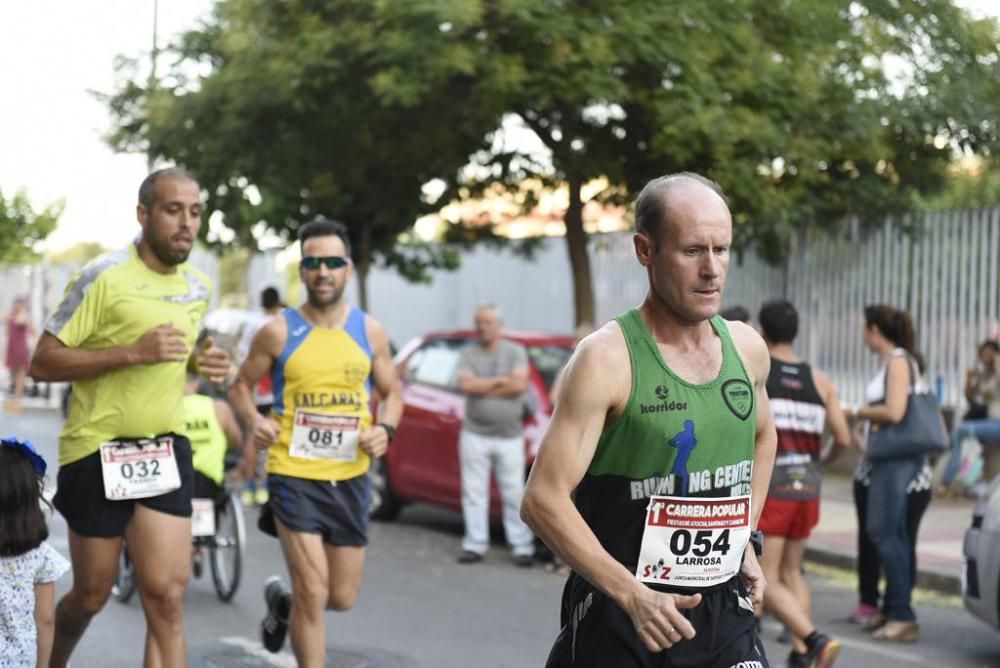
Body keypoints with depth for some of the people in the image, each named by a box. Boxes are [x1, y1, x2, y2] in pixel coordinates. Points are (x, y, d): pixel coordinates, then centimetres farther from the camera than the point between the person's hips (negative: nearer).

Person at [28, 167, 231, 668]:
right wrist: (133, 352, -25)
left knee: (166, 598, -6)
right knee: (92, 595, 10)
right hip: (99, 452, -5)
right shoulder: (104, 277, -13)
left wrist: (199, 362, 2)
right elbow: (42, 363, -16)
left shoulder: (198, 288, 8)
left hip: (166, 451, 5)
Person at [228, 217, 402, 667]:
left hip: (350, 477, 4)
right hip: (294, 475, -3)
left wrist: (385, 429, -7)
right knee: (313, 592, -11)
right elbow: (241, 385, 8)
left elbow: (391, 392, 14)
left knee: (342, 597, 12)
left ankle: (282, 602, 45)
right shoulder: (279, 332, -4)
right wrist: (254, 420, -13)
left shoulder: (370, 331, 4)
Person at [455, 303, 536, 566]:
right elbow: (465, 384, -9)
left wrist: (482, 387, -8)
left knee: (514, 493, 1)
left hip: (510, 436, -1)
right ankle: (475, 544, 7)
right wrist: (500, 381, -8)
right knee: (474, 492, 2)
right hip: (475, 434, 1)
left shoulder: (515, 352, 5)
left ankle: (522, 546, 4)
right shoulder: (469, 353, 7)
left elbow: (519, 384, -10)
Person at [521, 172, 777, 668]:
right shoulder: (607, 358, -13)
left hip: (725, 612, 5)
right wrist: (631, 595, -23)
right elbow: (543, 500, -17)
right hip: (619, 618, -4)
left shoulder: (747, 348, 5)